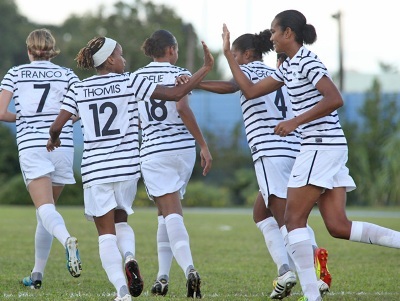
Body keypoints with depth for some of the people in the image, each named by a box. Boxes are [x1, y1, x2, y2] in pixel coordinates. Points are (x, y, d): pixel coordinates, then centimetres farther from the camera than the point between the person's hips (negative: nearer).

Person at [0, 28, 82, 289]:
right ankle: (37, 274, 18)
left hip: (30, 146, -2)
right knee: (47, 208, 15)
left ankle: (68, 240, -46)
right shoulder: (66, 74, 9)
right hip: (63, 145, 2)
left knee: (45, 208, -13)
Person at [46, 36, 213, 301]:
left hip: (95, 168, 0)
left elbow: (57, 125, -1)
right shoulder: (130, 82, -2)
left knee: (106, 232, 4)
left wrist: (53, 139, 23)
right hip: (127, 167, 0)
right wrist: (206, 68, 2)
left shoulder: (78, 89, 3)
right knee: (120, 220, 22)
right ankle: (129, 257, -9)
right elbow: (176, 94, -6)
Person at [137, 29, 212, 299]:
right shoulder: (179, 74, -1)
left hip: (153, 151, 0)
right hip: (183, 148, 0)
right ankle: (163, 276, 10)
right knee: (169, 212, 15)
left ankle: (189, 268, -29)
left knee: (171, 214, -7)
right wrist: (203, 145, -16)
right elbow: (182, 109, -17)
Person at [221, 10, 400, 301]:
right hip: (331, 148, 9)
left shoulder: (307, 62, -11)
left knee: (293, 220, -5)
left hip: (321, 145, -9)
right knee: (339, 226, 3)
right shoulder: (288, 67, 18)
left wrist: (296, 122, -20)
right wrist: (228, 54, 23)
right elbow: (251, 90, 23)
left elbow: (335, 99, -22)